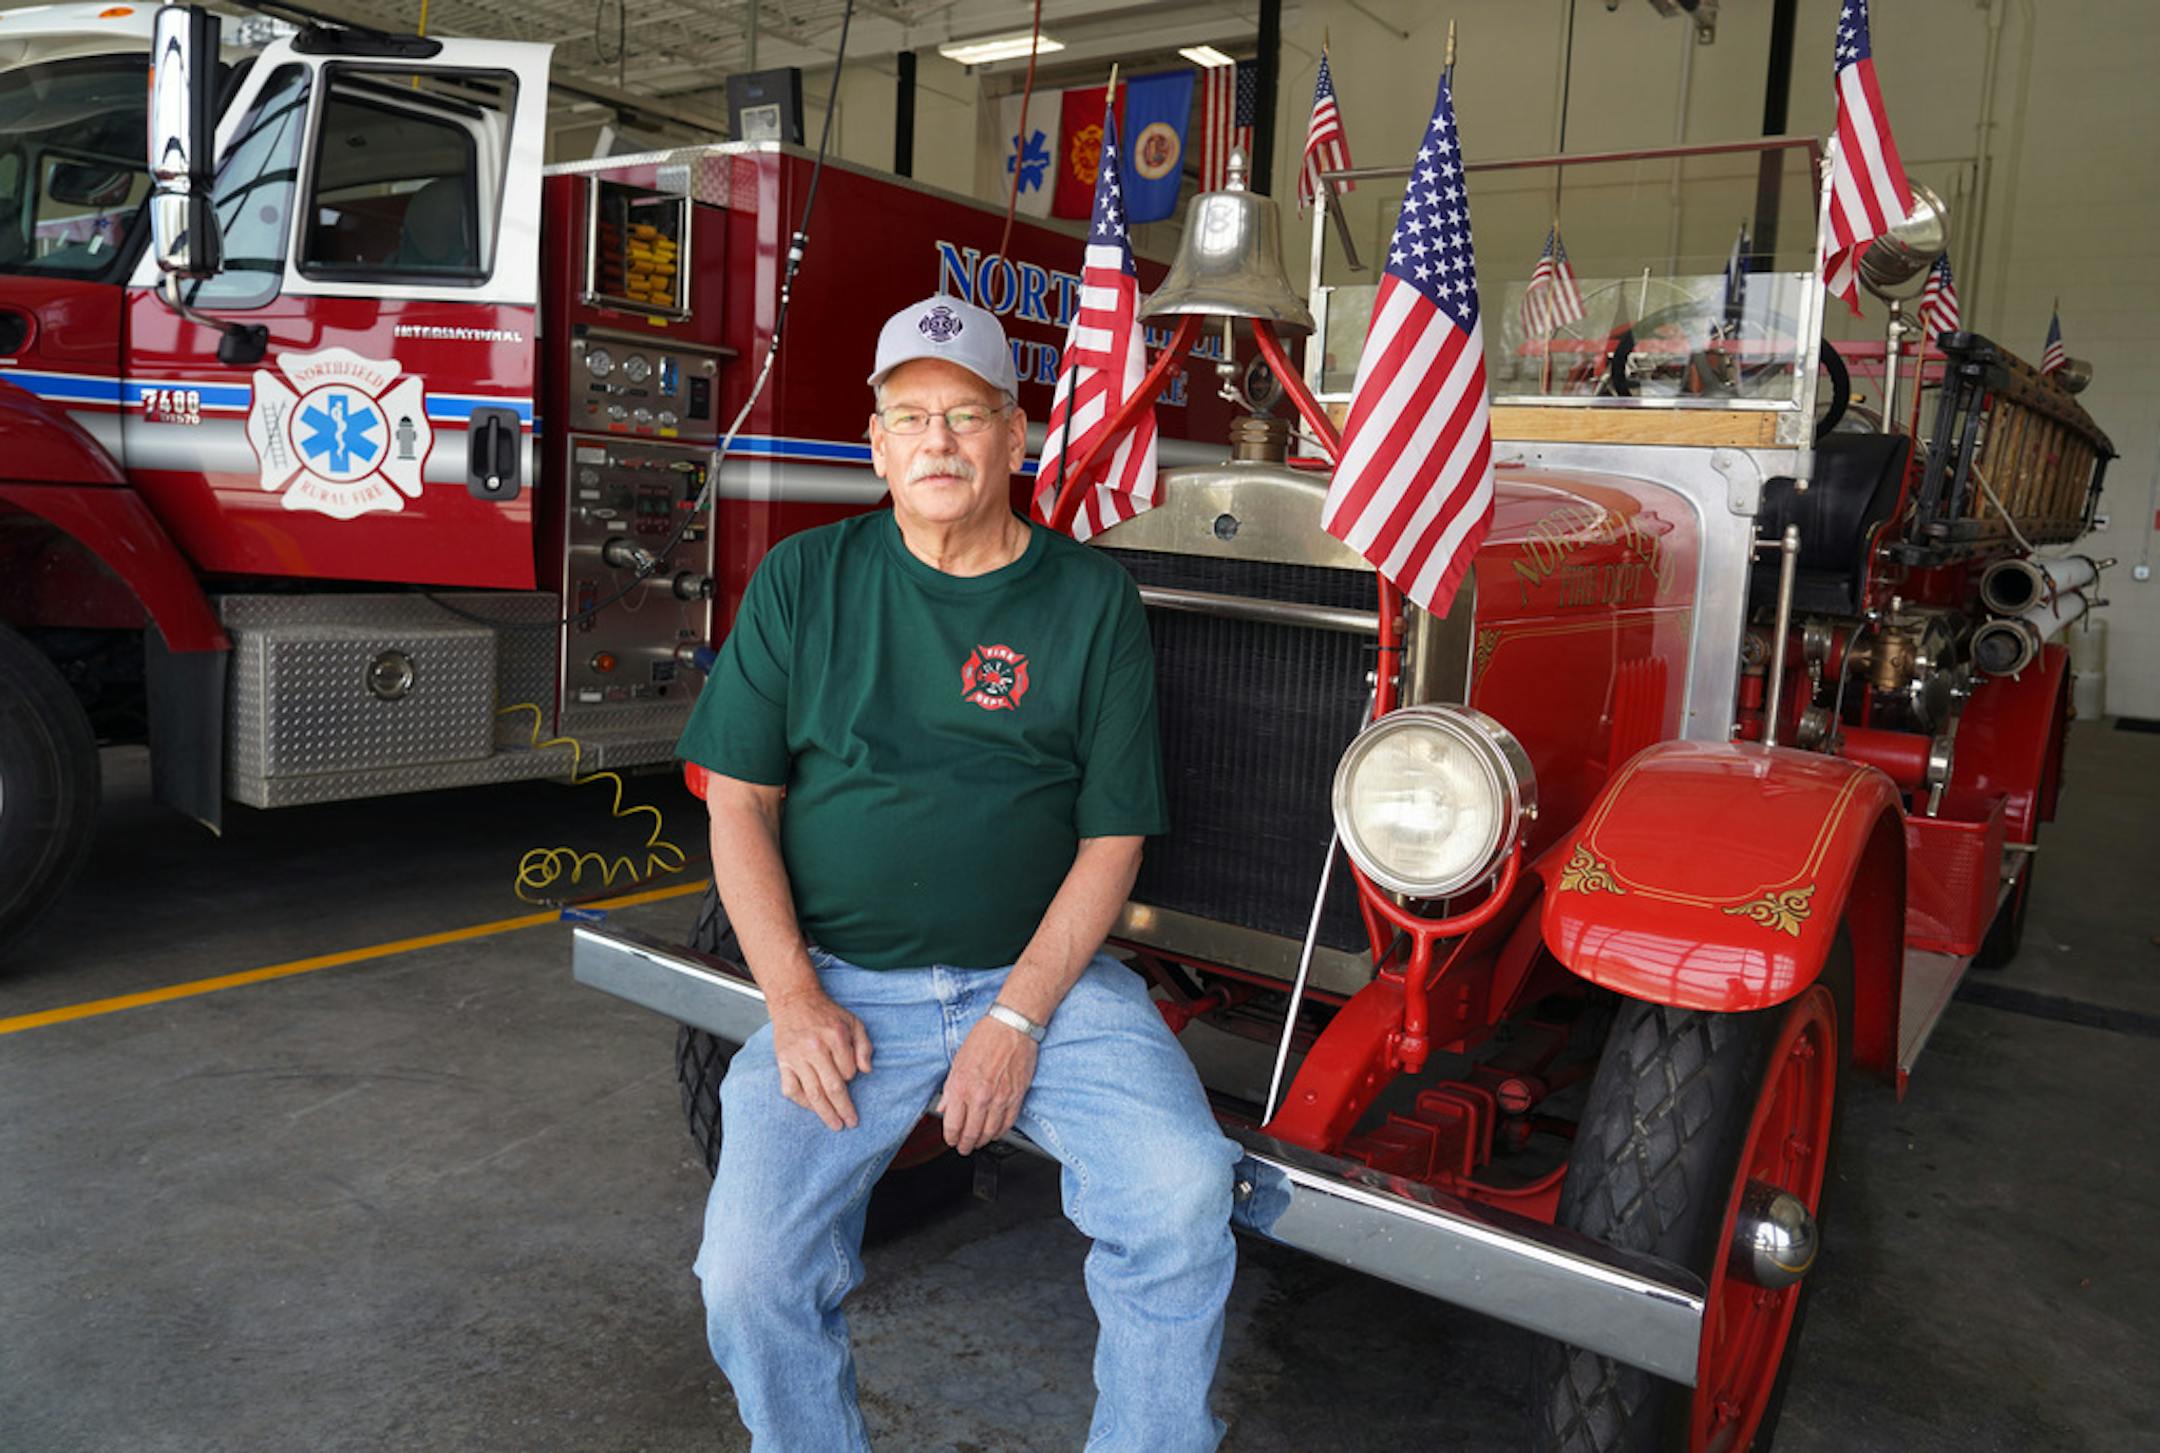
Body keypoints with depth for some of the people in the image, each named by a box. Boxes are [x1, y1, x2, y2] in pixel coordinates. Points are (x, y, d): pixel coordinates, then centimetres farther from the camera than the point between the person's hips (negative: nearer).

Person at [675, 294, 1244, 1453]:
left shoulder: (1092, 599, 1)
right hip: (841, 982, 1)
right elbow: (738, 800, 3)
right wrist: (793, 1002, -8)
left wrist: (1019, 1017, -11)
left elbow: (1111, 838, 0)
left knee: (1184, 1192, -21)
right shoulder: (803, 581, 3)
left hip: (1040, 972, 0)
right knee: (749, 1271, -15)